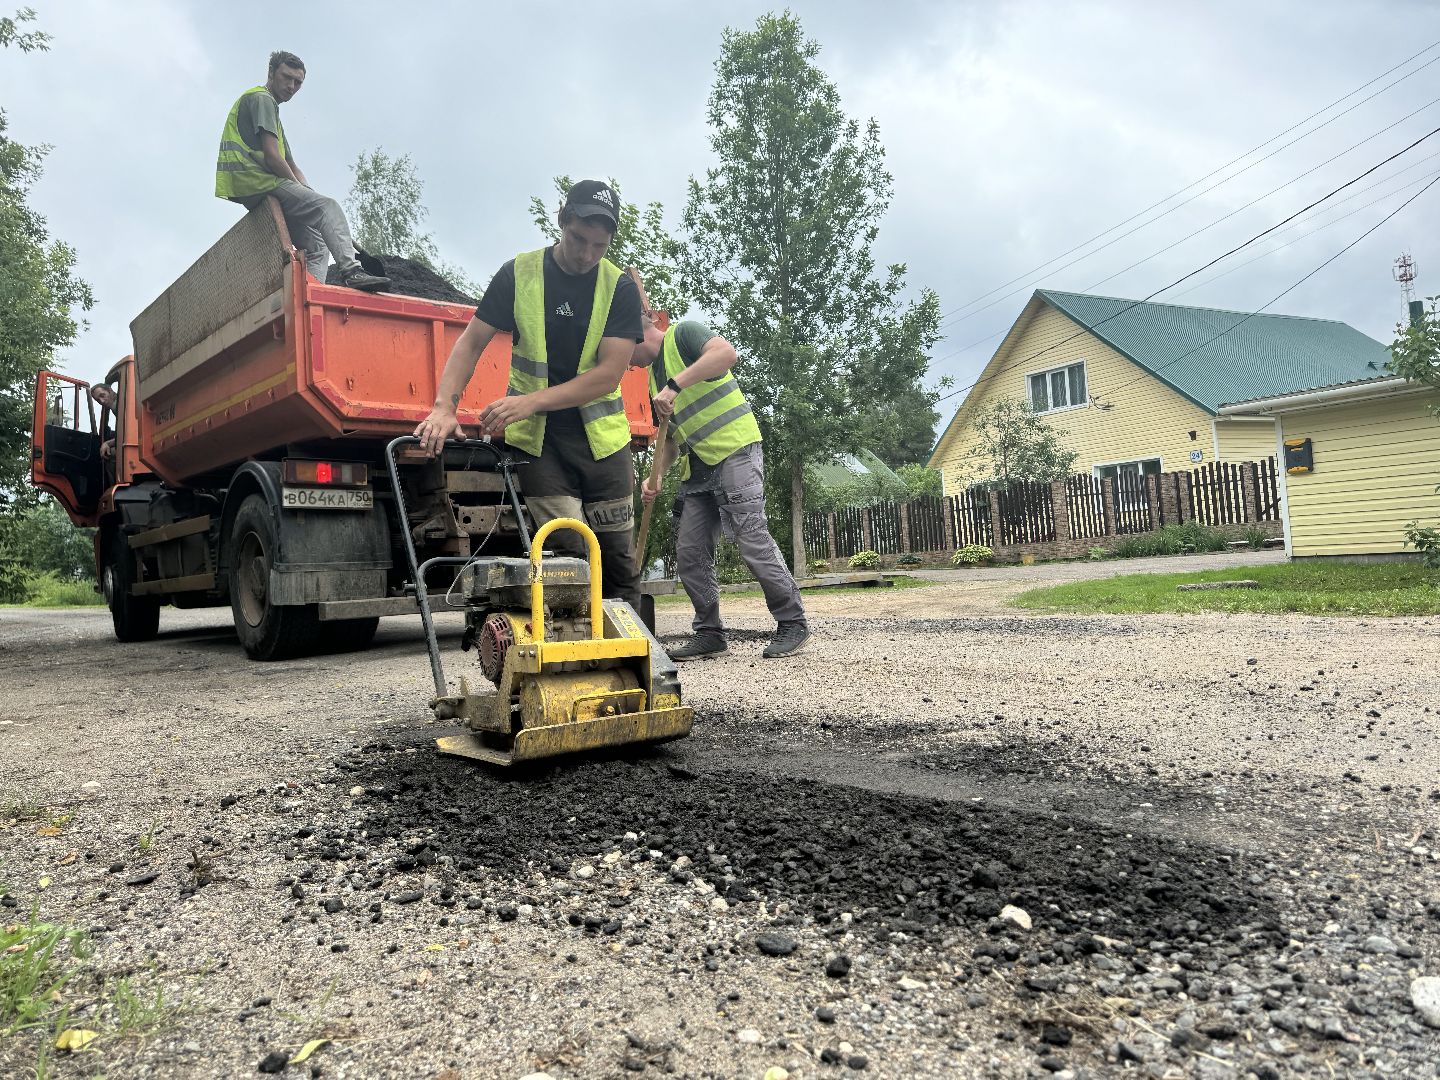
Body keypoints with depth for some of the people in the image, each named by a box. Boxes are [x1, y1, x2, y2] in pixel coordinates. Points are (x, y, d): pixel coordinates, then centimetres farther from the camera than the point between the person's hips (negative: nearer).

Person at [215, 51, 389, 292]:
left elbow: (293, 167, 26)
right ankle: (351, 270, -40)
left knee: (316, 245, 4)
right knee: (328, 207, -22)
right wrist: (299, 189, -3)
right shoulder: (262, 99, 2)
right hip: (257, 182, -10)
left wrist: (308, 193, 9)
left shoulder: (272, 109, 33)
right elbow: (271, 156, -12)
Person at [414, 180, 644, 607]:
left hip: (602, 439, 1)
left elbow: (608, 374, -12)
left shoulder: (620, 289, -2)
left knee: (619, 562, 4)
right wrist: (444, 407, -16)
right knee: (569, 557, -11)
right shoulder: (518, 274, -1)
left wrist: (531, 401, -22)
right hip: (538, 438, -1)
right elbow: (471, 342, 0)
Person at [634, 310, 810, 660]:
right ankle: (709, 632, 15)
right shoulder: (653, 375, 21)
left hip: (735, 450, -9)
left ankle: (793, 624, 1)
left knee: (754, 542, -11)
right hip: (698, 467, 9)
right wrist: (657, 475, 5)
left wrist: (675, 385, -30)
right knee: (689, 552, 4)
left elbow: (726, 352, -26)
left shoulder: (682, 333, -3)